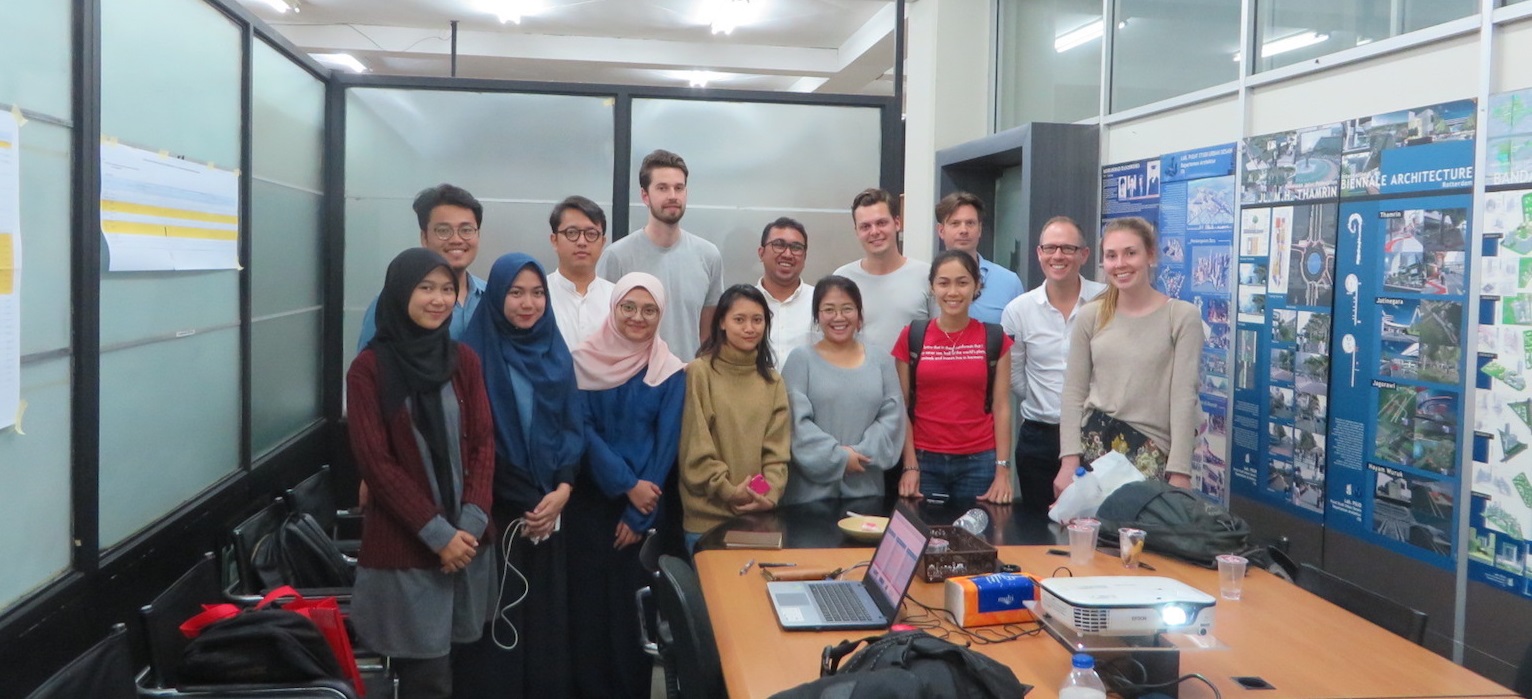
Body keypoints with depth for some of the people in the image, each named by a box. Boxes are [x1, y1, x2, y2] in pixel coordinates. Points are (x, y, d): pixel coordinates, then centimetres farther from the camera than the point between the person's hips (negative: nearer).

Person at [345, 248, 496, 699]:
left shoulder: (464, 361, 6)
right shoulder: (369, 368, -7)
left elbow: (483, 443, 4)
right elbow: (375, 461, -10)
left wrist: (471, 522, -9)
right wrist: (436, 532, -14)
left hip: (467, 539, 4)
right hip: (405, 544, -4)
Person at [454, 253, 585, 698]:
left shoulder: (556, 352, 8)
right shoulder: (475, 353, -6)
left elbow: (574, 426, 6)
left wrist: (562, 490, -9)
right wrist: (522, 504, -11)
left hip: (550, 507, 4)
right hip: (495, 510, -4)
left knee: (547, 614, 8)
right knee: (498, 618, 0)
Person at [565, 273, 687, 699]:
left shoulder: (670, 373, -1)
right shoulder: (585, 362, -1)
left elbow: (665, 446, -4)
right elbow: (581, 430, -6)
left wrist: (638, 514, -8)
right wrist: (627, 483, -15)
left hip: (644, 505, 0)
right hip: (590, 500, 0)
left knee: (634, 601, 3)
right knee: (589, 598, 3)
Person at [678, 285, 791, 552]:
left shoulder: (773, 381, 11)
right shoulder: (699, 372, -5)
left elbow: (777, 449, 5)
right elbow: (695, 447, -9)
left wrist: (770, 493, -10)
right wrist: (728, 490, -14)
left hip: (759, 515, 4)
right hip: (708, 515, -4)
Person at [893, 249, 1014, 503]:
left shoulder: (995, 340, 2)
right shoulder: (912, 337, 1)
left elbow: (1001, 407, 2)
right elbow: (901, 407, 1)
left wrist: (1003, 470, -5)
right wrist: (910, 465, -6)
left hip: (979, 461, 0)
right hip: (925, 461, 0)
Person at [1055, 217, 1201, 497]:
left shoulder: (1182, 316, -3)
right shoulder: (1090, 316, 5)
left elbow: (1184, 397, -8)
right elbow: (1074, 392, 5)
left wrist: (1179, 471, -13)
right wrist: (1069, 460, -4)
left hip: (1153, 452, -2)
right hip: (1093, 443, 2)